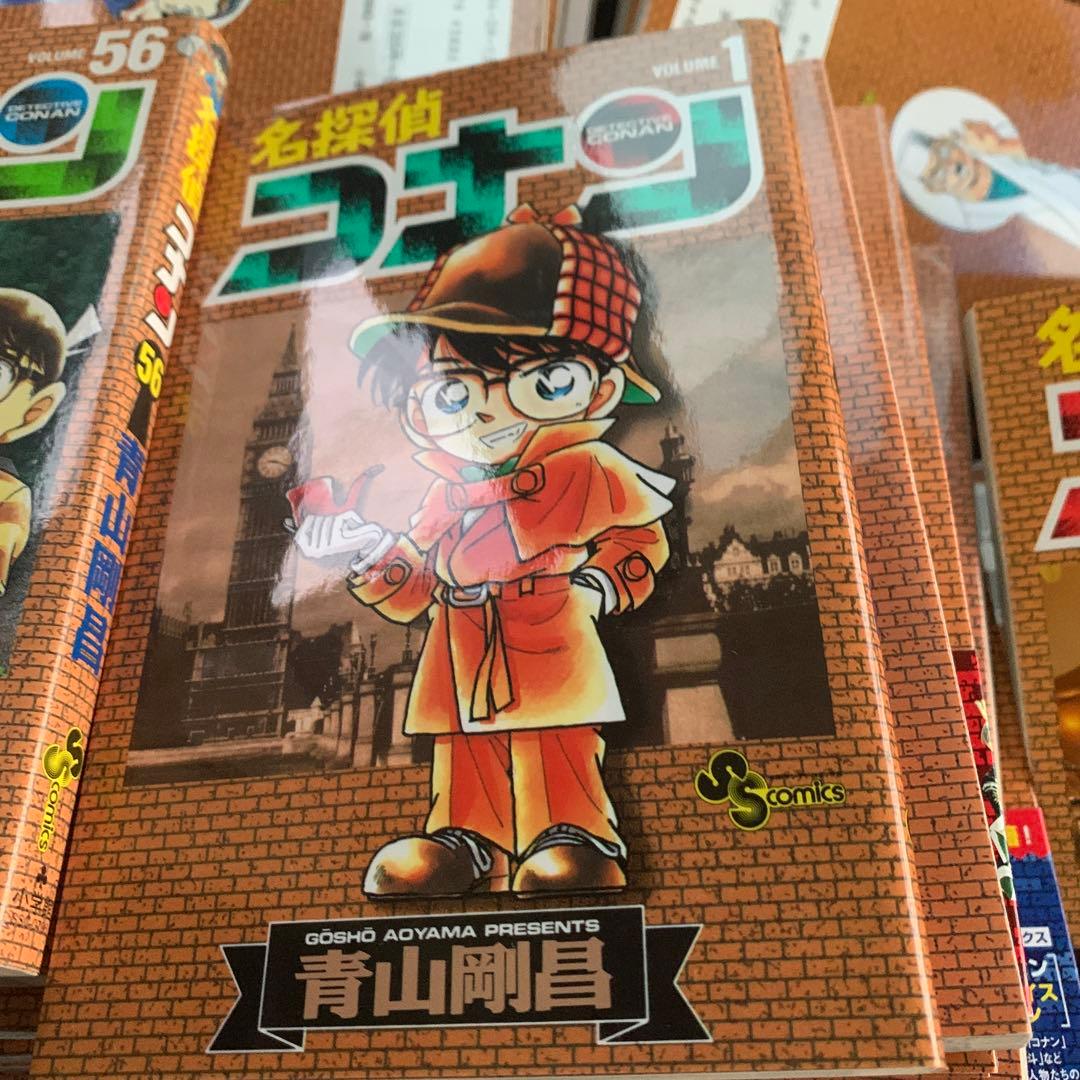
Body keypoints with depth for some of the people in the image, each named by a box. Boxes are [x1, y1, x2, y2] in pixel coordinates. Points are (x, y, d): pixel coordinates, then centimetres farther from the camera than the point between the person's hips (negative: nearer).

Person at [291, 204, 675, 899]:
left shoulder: (583, 471, -5)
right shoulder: (445, 496, 9)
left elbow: (643, 535, 3)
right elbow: (408, 589, 15)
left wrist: (606, 582, -13)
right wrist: (365, 551, 1)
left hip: (550, 654, -5)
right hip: (462, 664, 5)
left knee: (554, 744, -3)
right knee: (464, 747, 11)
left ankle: (573, 837, 11)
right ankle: (463, 839, 25)